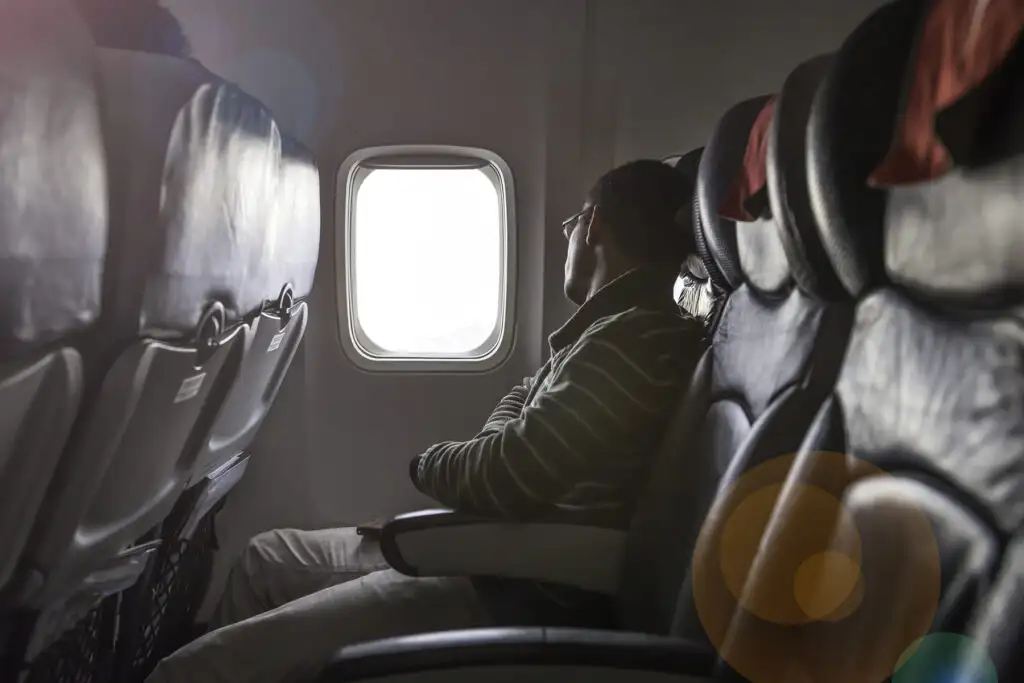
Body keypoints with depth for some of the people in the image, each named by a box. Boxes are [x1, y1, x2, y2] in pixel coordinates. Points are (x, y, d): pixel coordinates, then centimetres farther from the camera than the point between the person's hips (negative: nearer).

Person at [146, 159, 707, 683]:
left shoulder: (638, 339, -21)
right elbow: (522, 402, 21)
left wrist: (428, 464, -3)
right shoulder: (619, 327, 12)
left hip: (511, 591, -10)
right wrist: (489, 455, 0)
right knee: (265, 557, 22)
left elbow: (508, 480, -25)